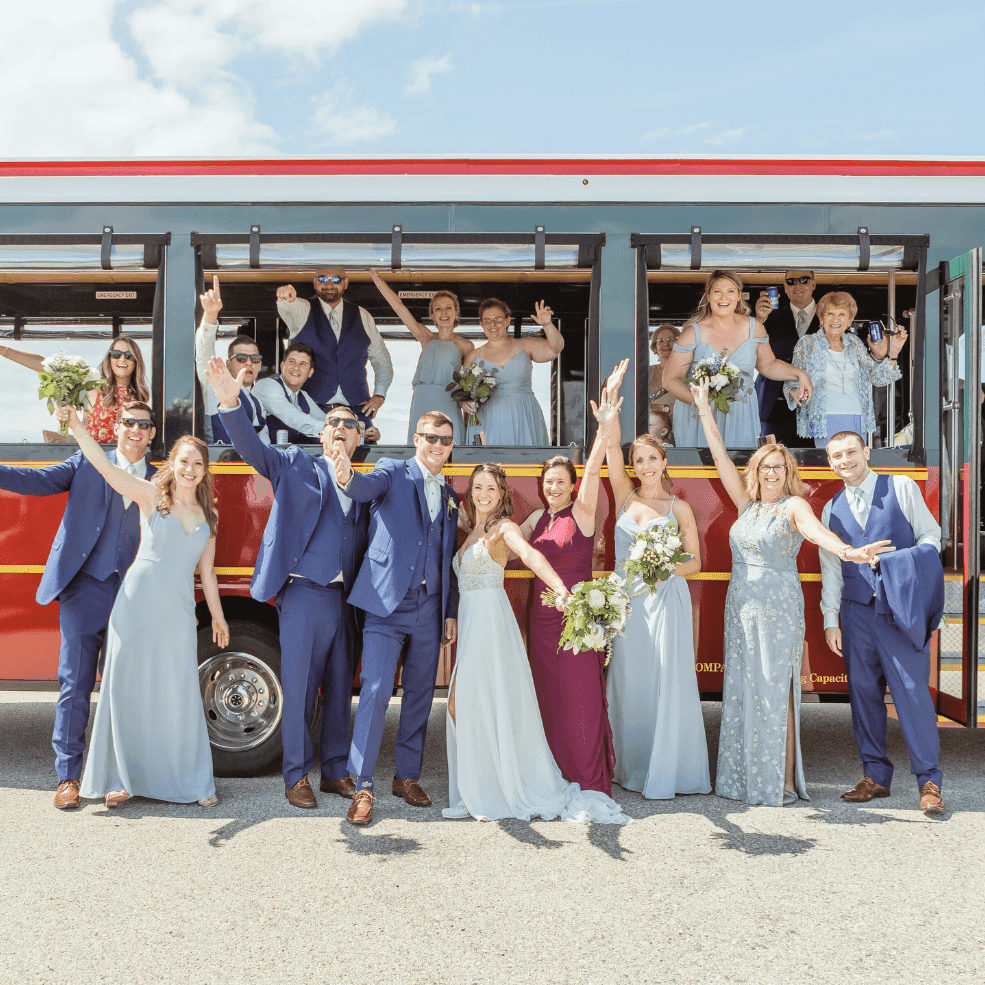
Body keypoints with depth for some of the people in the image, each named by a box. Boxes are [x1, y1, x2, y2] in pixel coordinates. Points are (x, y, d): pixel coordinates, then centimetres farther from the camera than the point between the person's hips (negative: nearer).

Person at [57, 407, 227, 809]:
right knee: (128, 688, 3)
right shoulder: (151, 496, 0)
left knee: (180, 694, 3)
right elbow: (106, 467, -13)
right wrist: (76, 426, -26)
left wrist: (217, 616, 19)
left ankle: (194, 782, 13)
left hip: (178, 611, 2)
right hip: (137, 602, -2)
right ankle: (123, 778, 14)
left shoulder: (209, 516, 11)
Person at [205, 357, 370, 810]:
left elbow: (364, 547, 13)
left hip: (344, 599, 4)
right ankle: (296, 777, 12)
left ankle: (335, 771, 24)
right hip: (303, 594, -4)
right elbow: (252, 447, -10)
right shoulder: (296, 465, 5)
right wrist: (231, 404, -27)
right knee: (297, 689, 1)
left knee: (339, 689, 11)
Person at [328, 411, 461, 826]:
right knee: (376, 691, -11)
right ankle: (363, 787, -4)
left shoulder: (450, 497, 16)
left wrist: (451, 613, 14)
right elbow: (368, 487, -24)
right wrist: (347, 478, -47)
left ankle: (408, 776, 26)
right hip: (387, 604, -5)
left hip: (430, 610, 6)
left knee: (419, 695, 12)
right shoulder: (394, 472, 1)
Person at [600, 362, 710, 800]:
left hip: (667, 599, -2)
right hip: (628, 599, 3)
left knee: (667, 681, -4)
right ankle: (632, 768, 16)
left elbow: (695, 562, 4)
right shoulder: (625, 498, 8)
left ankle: (668, 771, 6)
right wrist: (609, 410, -19)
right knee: (629, 681, 5)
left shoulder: (679, 508, 3)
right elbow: (611, 449, -5)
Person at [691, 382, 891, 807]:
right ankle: (746, 778, 14)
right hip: (740, 606, 6)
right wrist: (705, 412, 13)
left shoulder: (794, 506, -6)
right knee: (741, 691, 7)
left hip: (778, 607, -6)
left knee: (776, 692, -5)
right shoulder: (747, 504, 10)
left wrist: (846, 551, -48)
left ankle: (784, 783, 1)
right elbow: (721, 458, 12)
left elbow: (815, 530, -27)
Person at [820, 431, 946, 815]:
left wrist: (906, 560, -16)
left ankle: (928, 781, 2)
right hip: (857, 611, 4)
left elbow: (931, 535, 4)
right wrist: (830, 620, 11)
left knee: (913, 691, -7)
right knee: (863, 692, 6)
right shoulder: (831, 509, 13)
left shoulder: (902, 487, 5)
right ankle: (875, 775, 16)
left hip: (902, 608, -4)